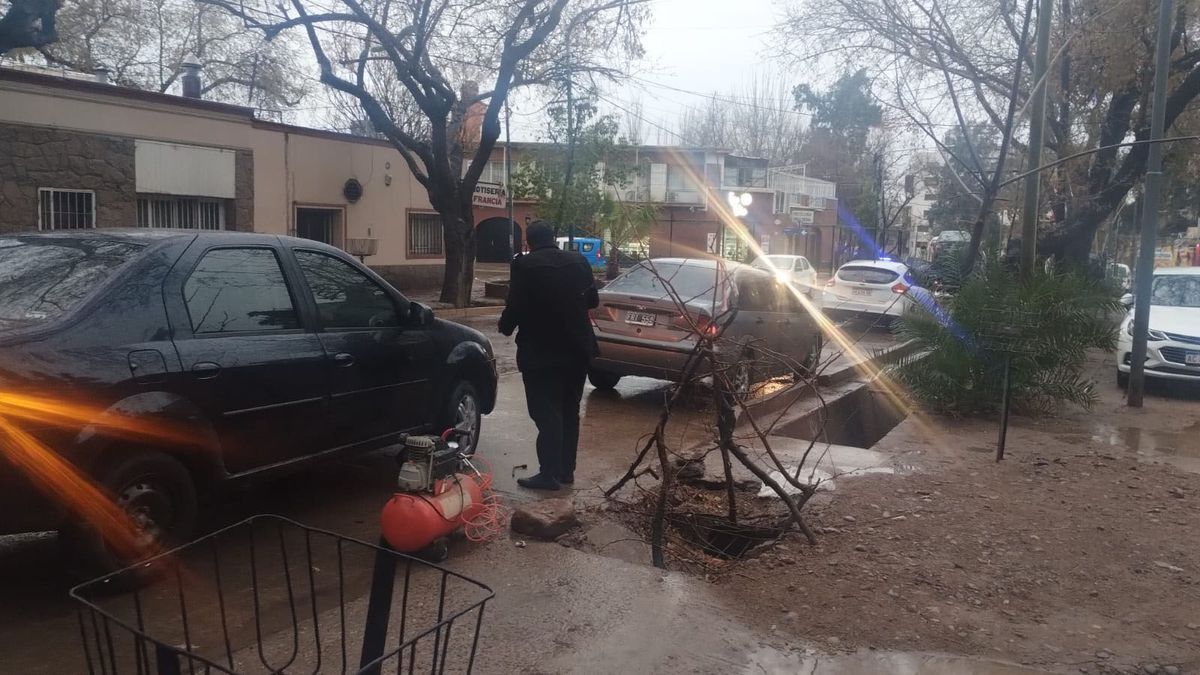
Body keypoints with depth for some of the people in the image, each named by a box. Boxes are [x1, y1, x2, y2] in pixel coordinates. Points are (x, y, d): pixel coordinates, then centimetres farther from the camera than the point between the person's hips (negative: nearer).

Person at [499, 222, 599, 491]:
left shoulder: (524, 265, -12)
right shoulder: (578, 261, 4)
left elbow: (515, 306, -13)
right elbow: (593, 300, 11)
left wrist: (505, 326, 7)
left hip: (541, 351, -5)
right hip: (576, 348, 5)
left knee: (546, 413, 0)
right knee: (569, 411, 14)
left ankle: (549, 473, 2)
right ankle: (566, 470, 20)